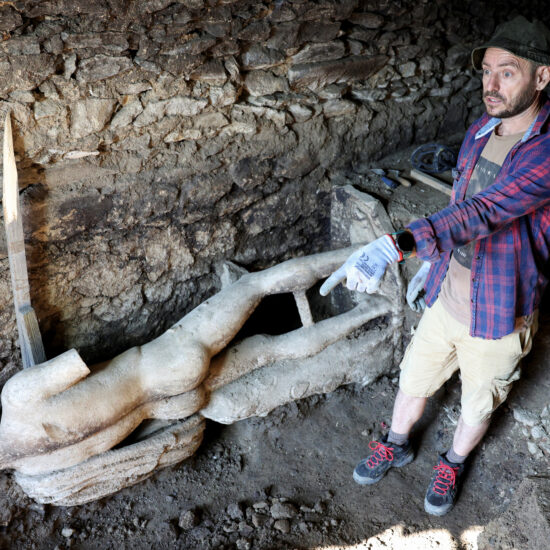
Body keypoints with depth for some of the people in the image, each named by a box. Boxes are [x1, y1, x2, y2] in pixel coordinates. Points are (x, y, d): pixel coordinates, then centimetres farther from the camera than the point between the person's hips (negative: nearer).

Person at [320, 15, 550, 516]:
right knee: (415, 381, 22)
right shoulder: (481, 130, -1)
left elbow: (480, 213, -40)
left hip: (497, 317, -5)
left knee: (477, 406, 20)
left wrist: (394, 246, -52)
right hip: (446, 297, 6)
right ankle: (397, 446, 50)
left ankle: (453, 464, 50)